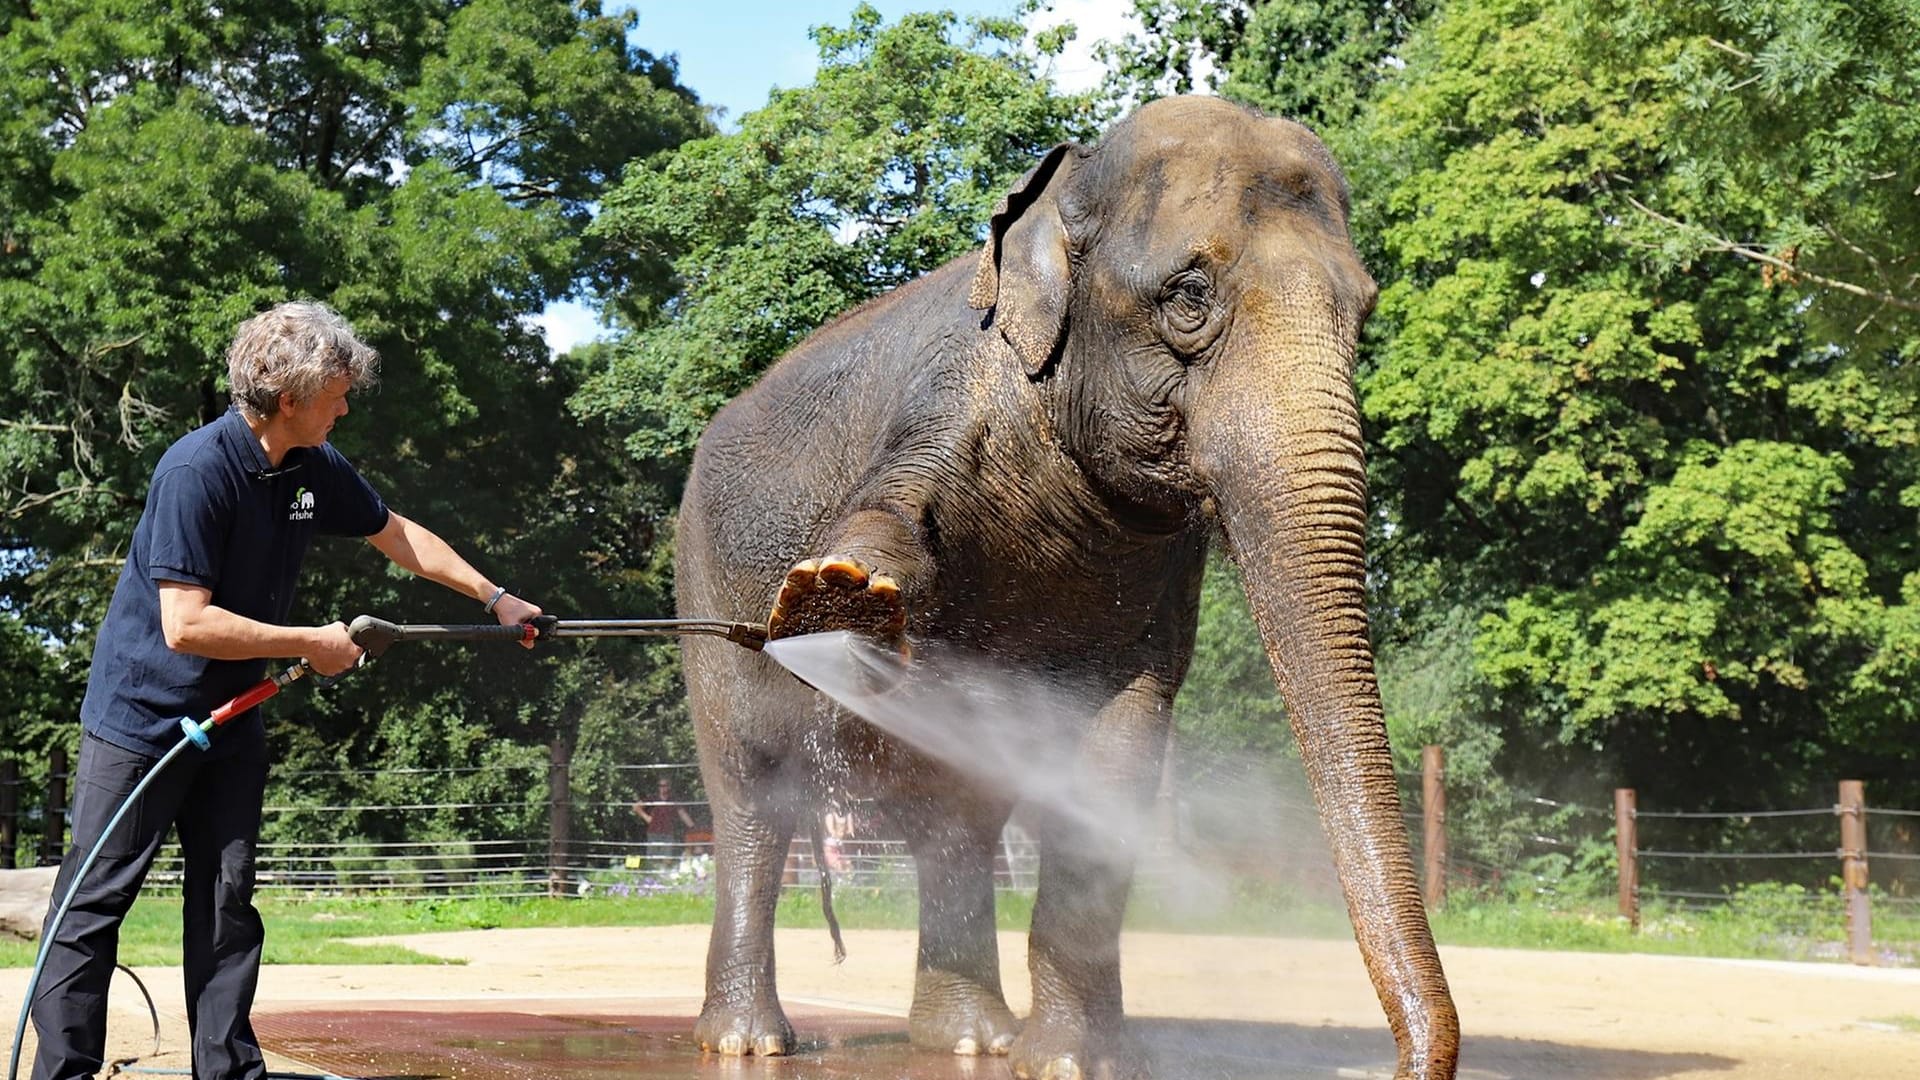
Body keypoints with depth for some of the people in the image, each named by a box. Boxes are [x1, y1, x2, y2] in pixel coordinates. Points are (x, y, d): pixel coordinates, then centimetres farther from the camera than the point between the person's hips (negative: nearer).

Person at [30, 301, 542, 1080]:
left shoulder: (315, 469, -1)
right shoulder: (198, 470, -24)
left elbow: (399, 536, 16)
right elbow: (186, 625, -29)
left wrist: (494, 597, 19)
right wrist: (312, 644, -21)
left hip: (230, 717, 7)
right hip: (141, 715, -7)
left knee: (226, 902, 7)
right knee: (94, 902, -1)